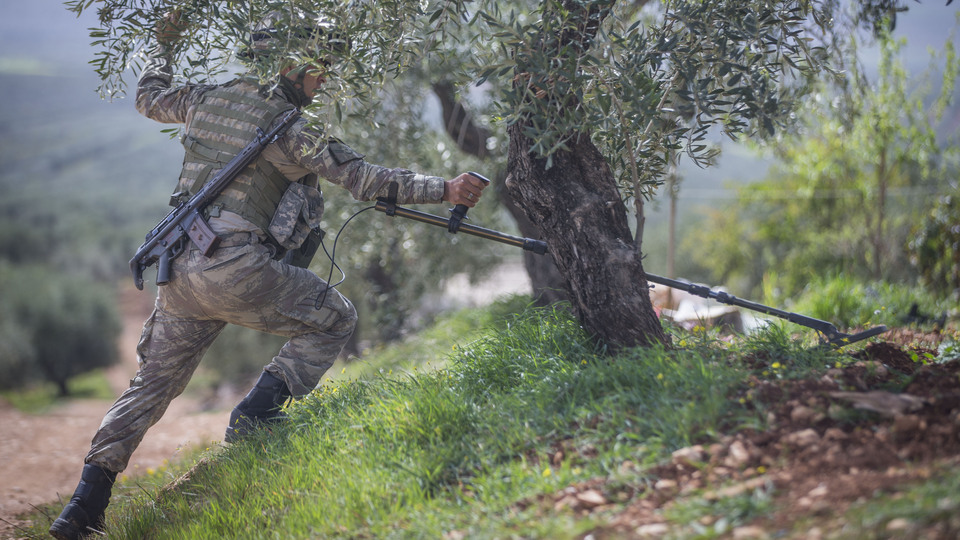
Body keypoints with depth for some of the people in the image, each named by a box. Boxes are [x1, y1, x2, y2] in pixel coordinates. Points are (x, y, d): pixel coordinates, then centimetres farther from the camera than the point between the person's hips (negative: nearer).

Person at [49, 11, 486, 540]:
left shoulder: (206, 99, 13)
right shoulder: (285, 127, -6)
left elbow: (149, 96, 34)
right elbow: (363, 177, -9)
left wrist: (163, 45, 51)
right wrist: (444, 189, -7)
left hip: (179, 269, 7)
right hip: (236, 269, -7)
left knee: (154, 381, 18)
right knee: (334, 319, 10)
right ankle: (254, 416, 1)